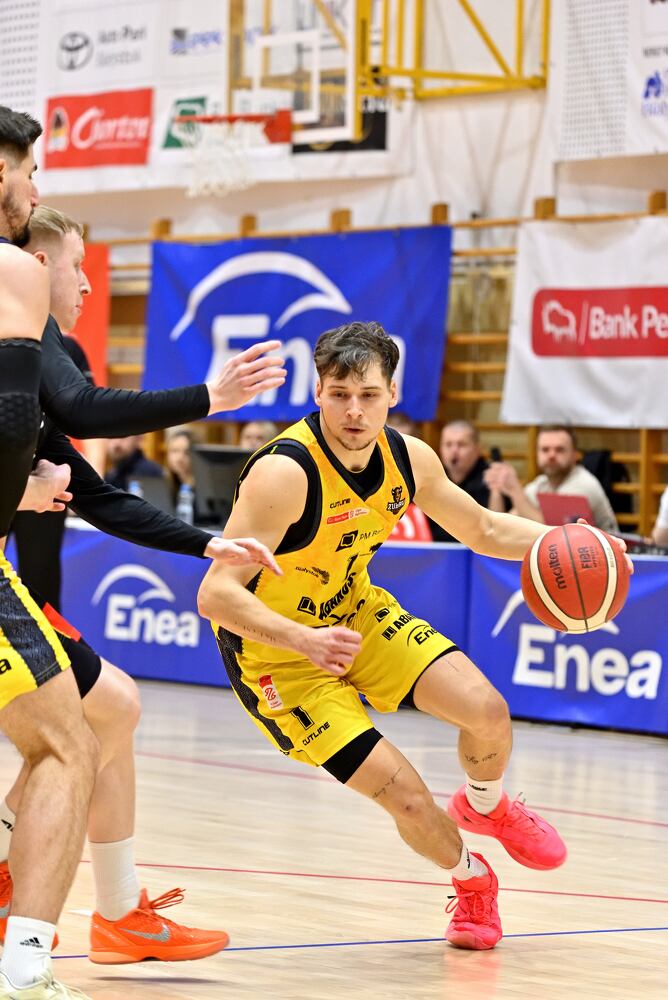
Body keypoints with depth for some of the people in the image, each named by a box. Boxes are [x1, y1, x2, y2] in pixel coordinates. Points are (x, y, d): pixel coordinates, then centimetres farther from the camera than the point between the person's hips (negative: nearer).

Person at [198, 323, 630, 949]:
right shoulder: (284, 473, -32)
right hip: (278, 649, -6)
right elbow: (215, 595, -35)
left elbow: (483, 530, 7)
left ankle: (485, 806, 29)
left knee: (487, 712, -8)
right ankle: (469, 878, 21)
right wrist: (306, 641, -49)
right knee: (405, 796, -14)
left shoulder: (408, 458, -10)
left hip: (357, 613, 6)